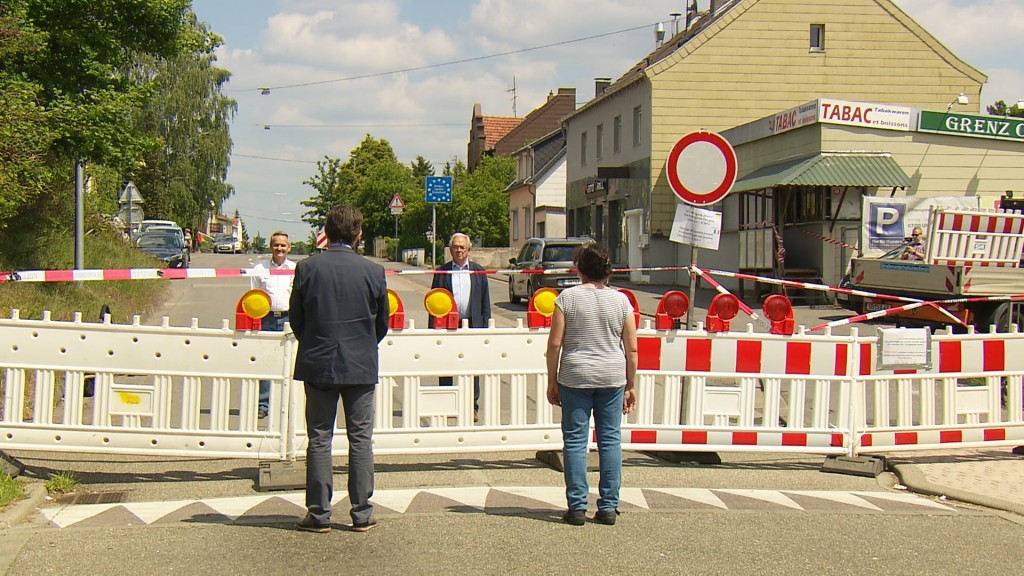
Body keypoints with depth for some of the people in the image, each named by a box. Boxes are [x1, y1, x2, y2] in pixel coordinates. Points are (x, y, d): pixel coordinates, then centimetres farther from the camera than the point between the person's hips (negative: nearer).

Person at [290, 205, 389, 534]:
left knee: (319, 439, 7)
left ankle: (319, 514, 9)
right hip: (361, 366, 0)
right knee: (360, 439, 7)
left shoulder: (307, 268, -6)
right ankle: (361, 514, 10)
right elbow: (382, 324, 3)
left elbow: (295, 319, 2)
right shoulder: (373, 272, -6)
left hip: (317, 366, 0)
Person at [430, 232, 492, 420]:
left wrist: (485, 327, 2)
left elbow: (485, 302, 10)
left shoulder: (478, 272, 9)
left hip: (472, 325, 0)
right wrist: (433, 327, -2)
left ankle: (472, 406, 12)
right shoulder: (442, 272, 6)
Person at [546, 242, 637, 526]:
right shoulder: (621, 300, 1)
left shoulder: (567, 297, -5)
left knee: (575, 441, 4)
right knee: (610, 439, 8)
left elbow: (555, 344, -5)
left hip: (575, 377, -2)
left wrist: (552, 381, 5)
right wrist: (630, 386, 12)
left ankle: (577, 508, 5)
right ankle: (608, 507, 11)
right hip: (612, 378, 2)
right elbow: (631, 349, 3)